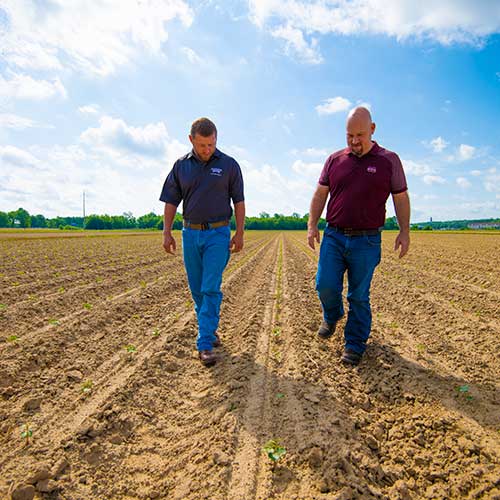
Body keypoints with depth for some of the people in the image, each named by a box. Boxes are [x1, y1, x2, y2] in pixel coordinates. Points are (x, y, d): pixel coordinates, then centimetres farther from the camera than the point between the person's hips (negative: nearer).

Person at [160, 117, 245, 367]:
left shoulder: (229, 165, -1)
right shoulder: (181, 166, 4)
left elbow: (239, 201, 1)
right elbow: (171, 201, 6)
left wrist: (239, 233, -4)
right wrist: (167, 233, -1)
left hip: (218, 234, -3)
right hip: (190, 233, 3)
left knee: (211, 289, -8)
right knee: (197, 289, 11)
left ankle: (205, 344, -3)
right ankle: (210, 328, 32)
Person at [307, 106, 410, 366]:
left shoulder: (389, 160, 2)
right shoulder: (335, 160, 7)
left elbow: (401, 198, 6)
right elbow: (320, 194, 9)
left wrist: (405, 231, 1)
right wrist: (312, 225, 1)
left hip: (367, 241, -2)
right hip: (333, 236, 2)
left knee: (359, 296, 4)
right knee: (325, 285, -5)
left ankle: (355, 345, 20)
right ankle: (332, 316, 29)